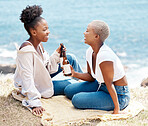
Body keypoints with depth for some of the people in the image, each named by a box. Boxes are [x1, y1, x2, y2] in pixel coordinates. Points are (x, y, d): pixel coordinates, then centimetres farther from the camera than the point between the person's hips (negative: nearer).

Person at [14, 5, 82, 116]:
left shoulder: (39, 44, -5)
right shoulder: (27, 50, -32)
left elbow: (48, 68, 3)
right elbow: (27, 79, -35)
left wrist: (56, 55, -11)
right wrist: (35, 103, -39)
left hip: (42, 77, 9)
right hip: (36, 86, -9)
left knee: (71, 58, 5)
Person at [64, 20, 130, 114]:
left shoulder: (104, 55, -31)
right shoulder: (90, 51, -3)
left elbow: (109, 84, -29)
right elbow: (91, 77, 8)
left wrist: (117, 109, -24)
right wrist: (75, 74, -9)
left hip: (118, 95, -9)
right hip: (101, 86, 9)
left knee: (77, 100, -21)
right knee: (69, 90, 6)